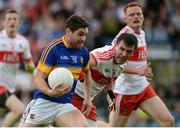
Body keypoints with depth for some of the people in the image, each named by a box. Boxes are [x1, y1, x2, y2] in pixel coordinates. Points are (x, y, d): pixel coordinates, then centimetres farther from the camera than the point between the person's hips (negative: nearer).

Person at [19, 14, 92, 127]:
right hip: (43, 102, -4)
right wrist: (50, 92, -34)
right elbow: (38, 77, -15)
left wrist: (88, 98, 21)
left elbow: (87, 72, 27)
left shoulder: (84, 52, 4)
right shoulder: (53, 48, -13)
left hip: (65, 105, 4)